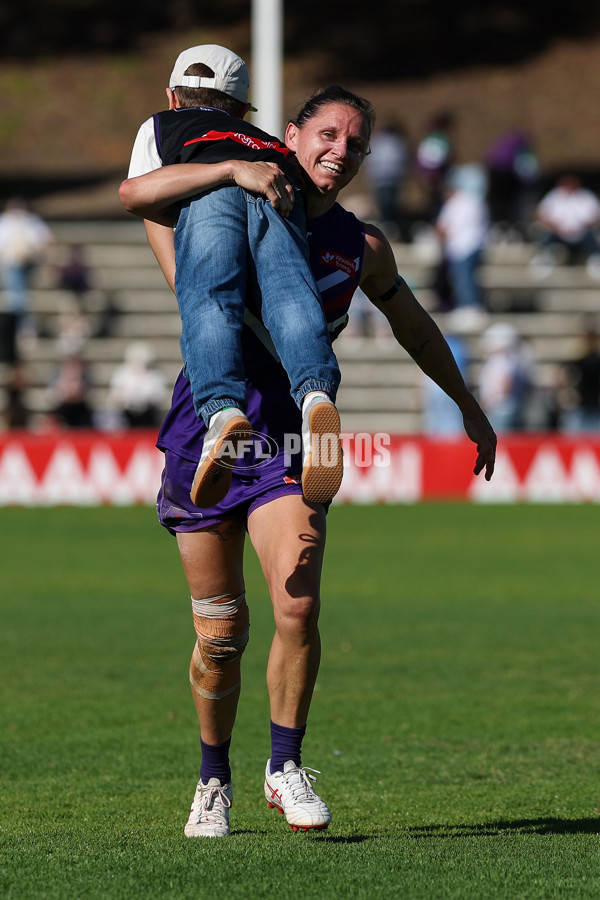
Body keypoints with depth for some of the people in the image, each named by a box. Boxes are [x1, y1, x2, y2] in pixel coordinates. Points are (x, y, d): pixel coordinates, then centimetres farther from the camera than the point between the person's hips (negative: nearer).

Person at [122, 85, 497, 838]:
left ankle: (285, 766, 0)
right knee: (221, 632, 2)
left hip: (290, 443, 1)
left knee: (298, 607, -18)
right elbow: (137, 193, -14)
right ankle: (214, 781, 23)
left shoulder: (361, 247, 8)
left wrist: (469, 408, 32)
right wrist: (234, 171, -25)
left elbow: (413, 324, 25)